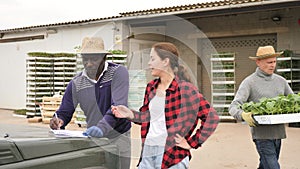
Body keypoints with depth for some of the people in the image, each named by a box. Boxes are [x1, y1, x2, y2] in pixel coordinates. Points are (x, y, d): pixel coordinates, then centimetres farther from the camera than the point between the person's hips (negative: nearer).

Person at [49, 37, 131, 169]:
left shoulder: (118, 73, -13)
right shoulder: (76, 83, -3)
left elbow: (119, 106, -26)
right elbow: (64, 112, 3)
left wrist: (102, 127, -41)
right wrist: (58, 121, -21)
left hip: (118, 138, -2)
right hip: (93, 139, 3)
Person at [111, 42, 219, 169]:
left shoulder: (185, 89, -12)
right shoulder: (151, 87, 9)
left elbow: (212, 118, -13)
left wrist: (192, 143, -10)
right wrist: (130, 114, 2)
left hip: (172, 154, -6)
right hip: (147, 151, 6)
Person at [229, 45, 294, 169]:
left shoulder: (280, 81, 14)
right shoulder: (249, 82, -4)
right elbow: (233, 107, -12)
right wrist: (243, 115, -35)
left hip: (278, 133, 6)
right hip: (262, 135, -6)